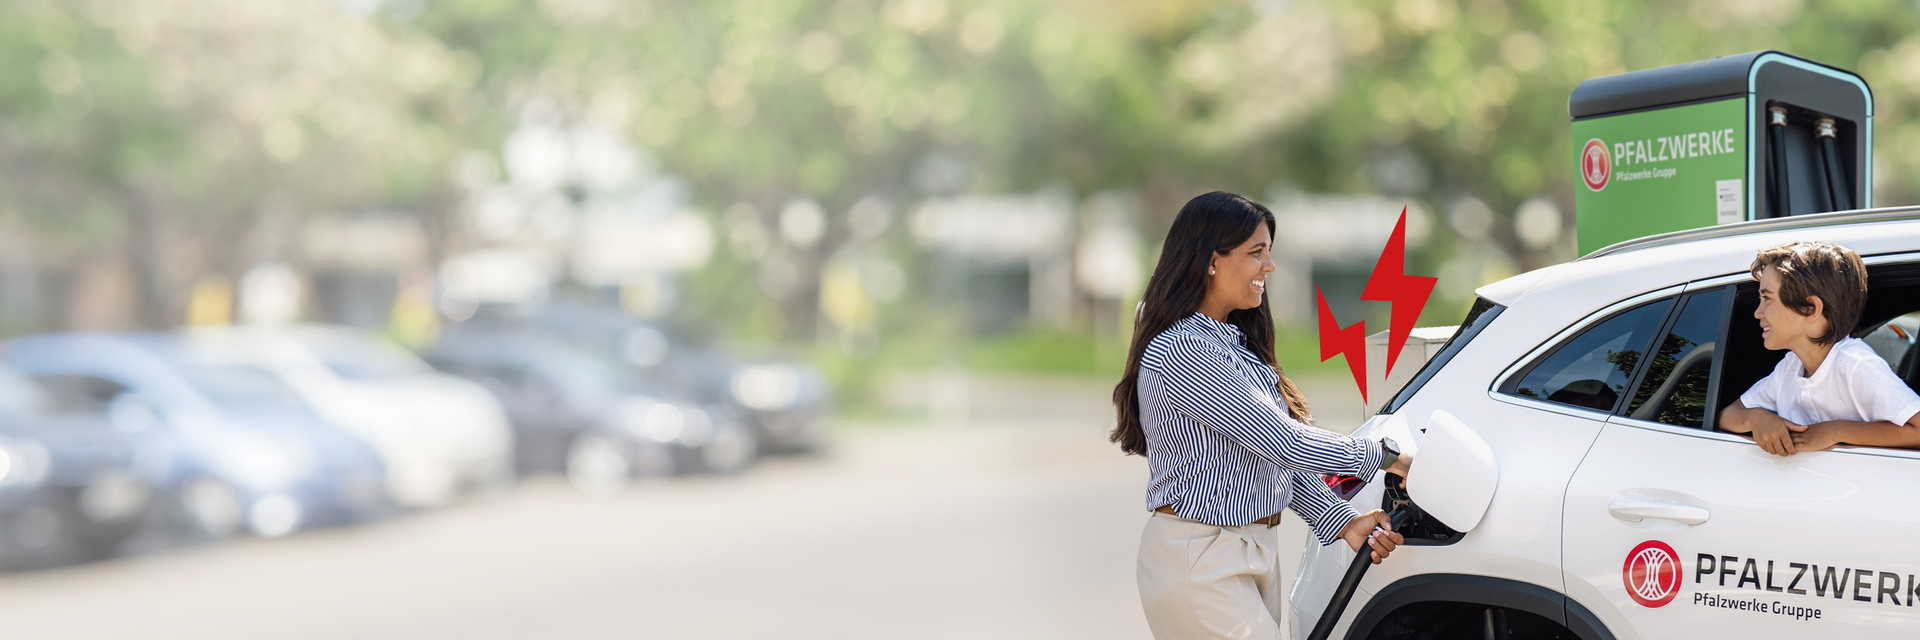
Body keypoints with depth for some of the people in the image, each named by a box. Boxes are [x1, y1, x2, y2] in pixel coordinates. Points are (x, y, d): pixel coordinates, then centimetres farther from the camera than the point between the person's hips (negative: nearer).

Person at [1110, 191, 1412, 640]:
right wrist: (1383, 456, -10)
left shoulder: (1236, 343, 13)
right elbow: (1282, 441, -20)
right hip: (1199, 562, -9)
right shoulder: (1180, 351, -19)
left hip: (1256, 551, 9)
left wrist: (1343, 522, 0)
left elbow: (1278, 457, 12)